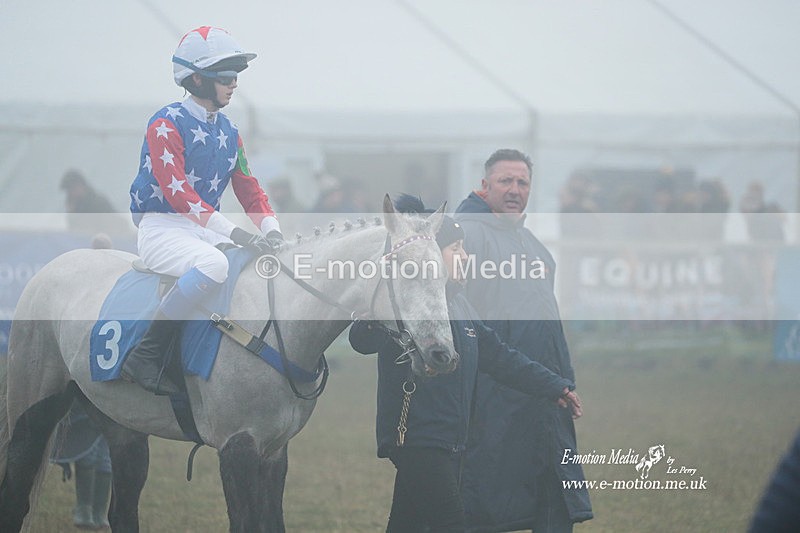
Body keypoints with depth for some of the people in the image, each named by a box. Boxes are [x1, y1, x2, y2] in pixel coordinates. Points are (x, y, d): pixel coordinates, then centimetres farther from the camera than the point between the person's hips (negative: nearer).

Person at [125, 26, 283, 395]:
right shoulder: (167, 125, -11)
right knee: (213, 264, -38)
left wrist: (271, 230, -7)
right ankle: (145, 357, -33)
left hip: (204, 231, 8)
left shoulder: (228, 132, 14)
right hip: (161, 229, -8)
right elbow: (177, 192, -21)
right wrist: (235, 233, -28)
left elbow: (248, 189, 14)